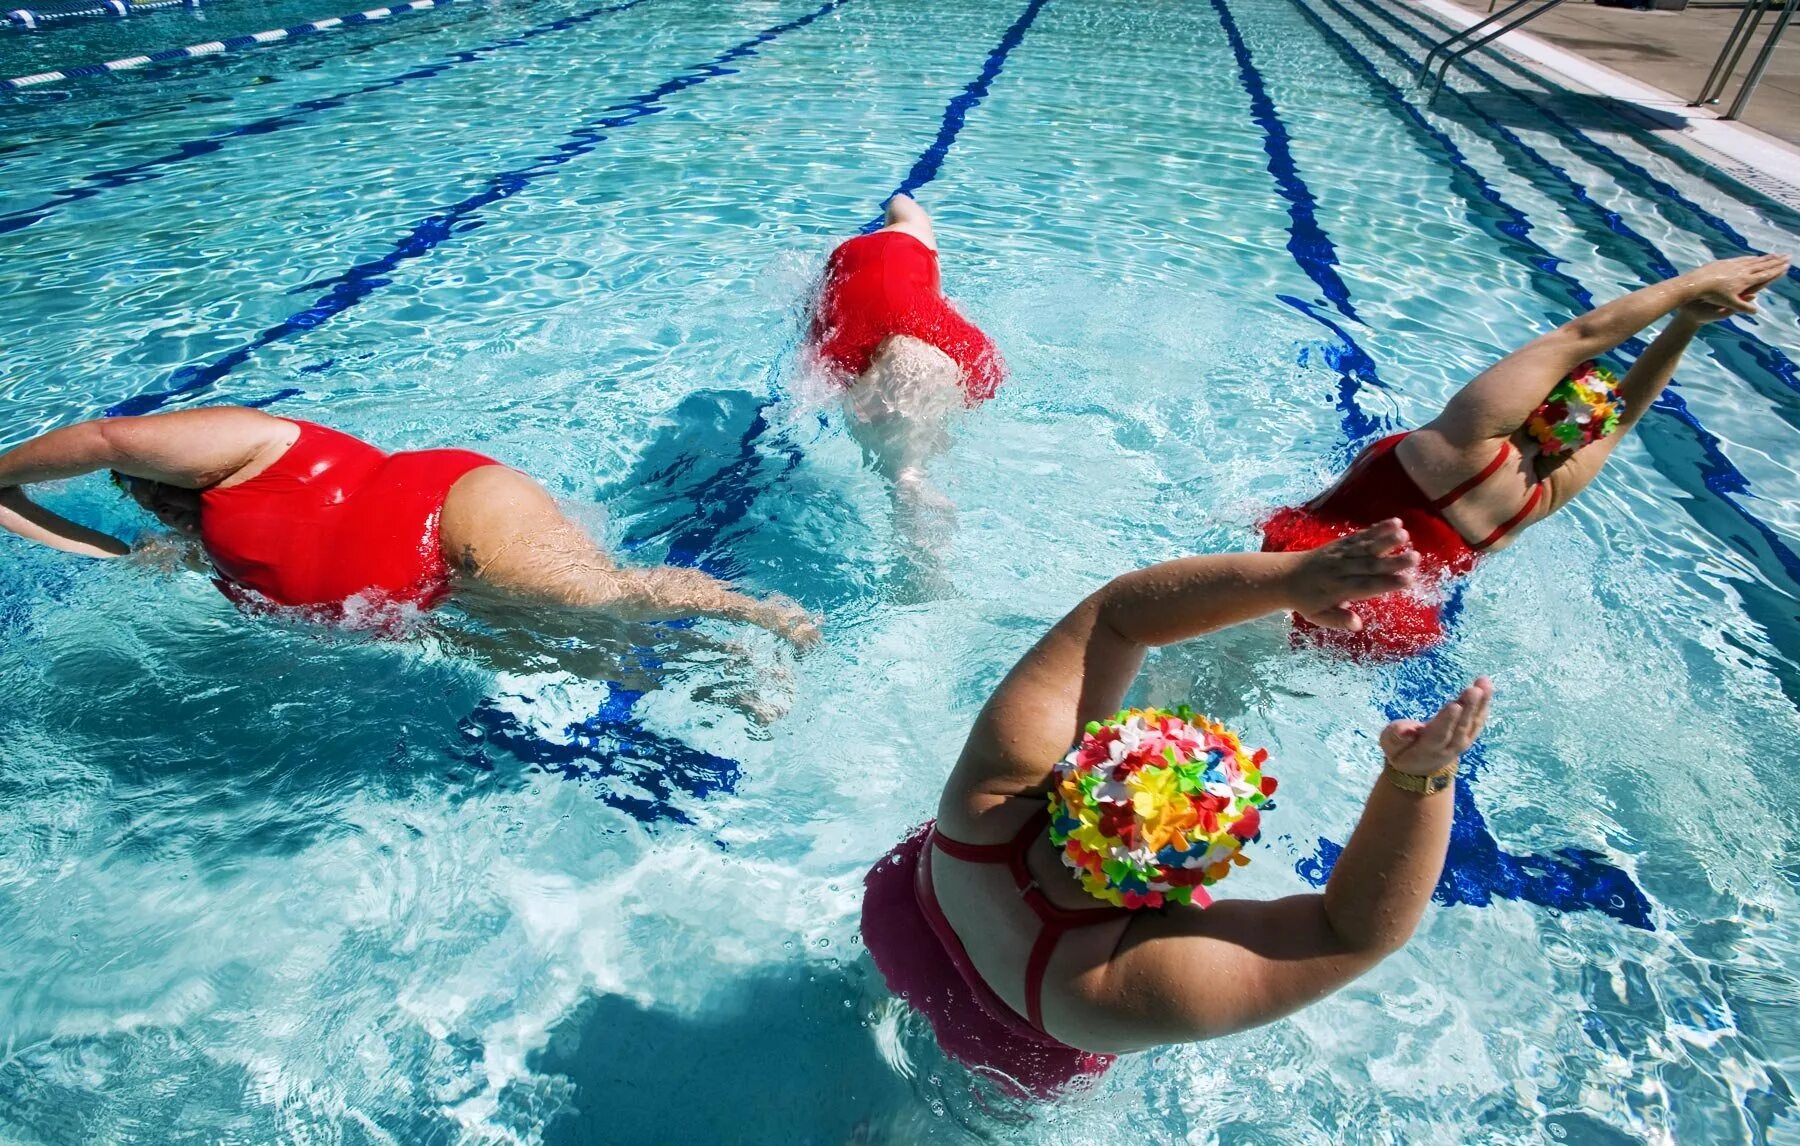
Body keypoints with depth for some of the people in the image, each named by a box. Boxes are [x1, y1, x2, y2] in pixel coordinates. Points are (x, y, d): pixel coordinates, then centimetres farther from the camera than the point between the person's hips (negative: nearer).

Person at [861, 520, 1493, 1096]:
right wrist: (1423, 776, -53)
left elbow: (1114, 612, -37)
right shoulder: (1145, 985, -48)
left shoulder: (1006, 769, -43)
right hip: (1015, 1059, -1)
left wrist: (1286, 575, -43)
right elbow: (1359, 931, -41)